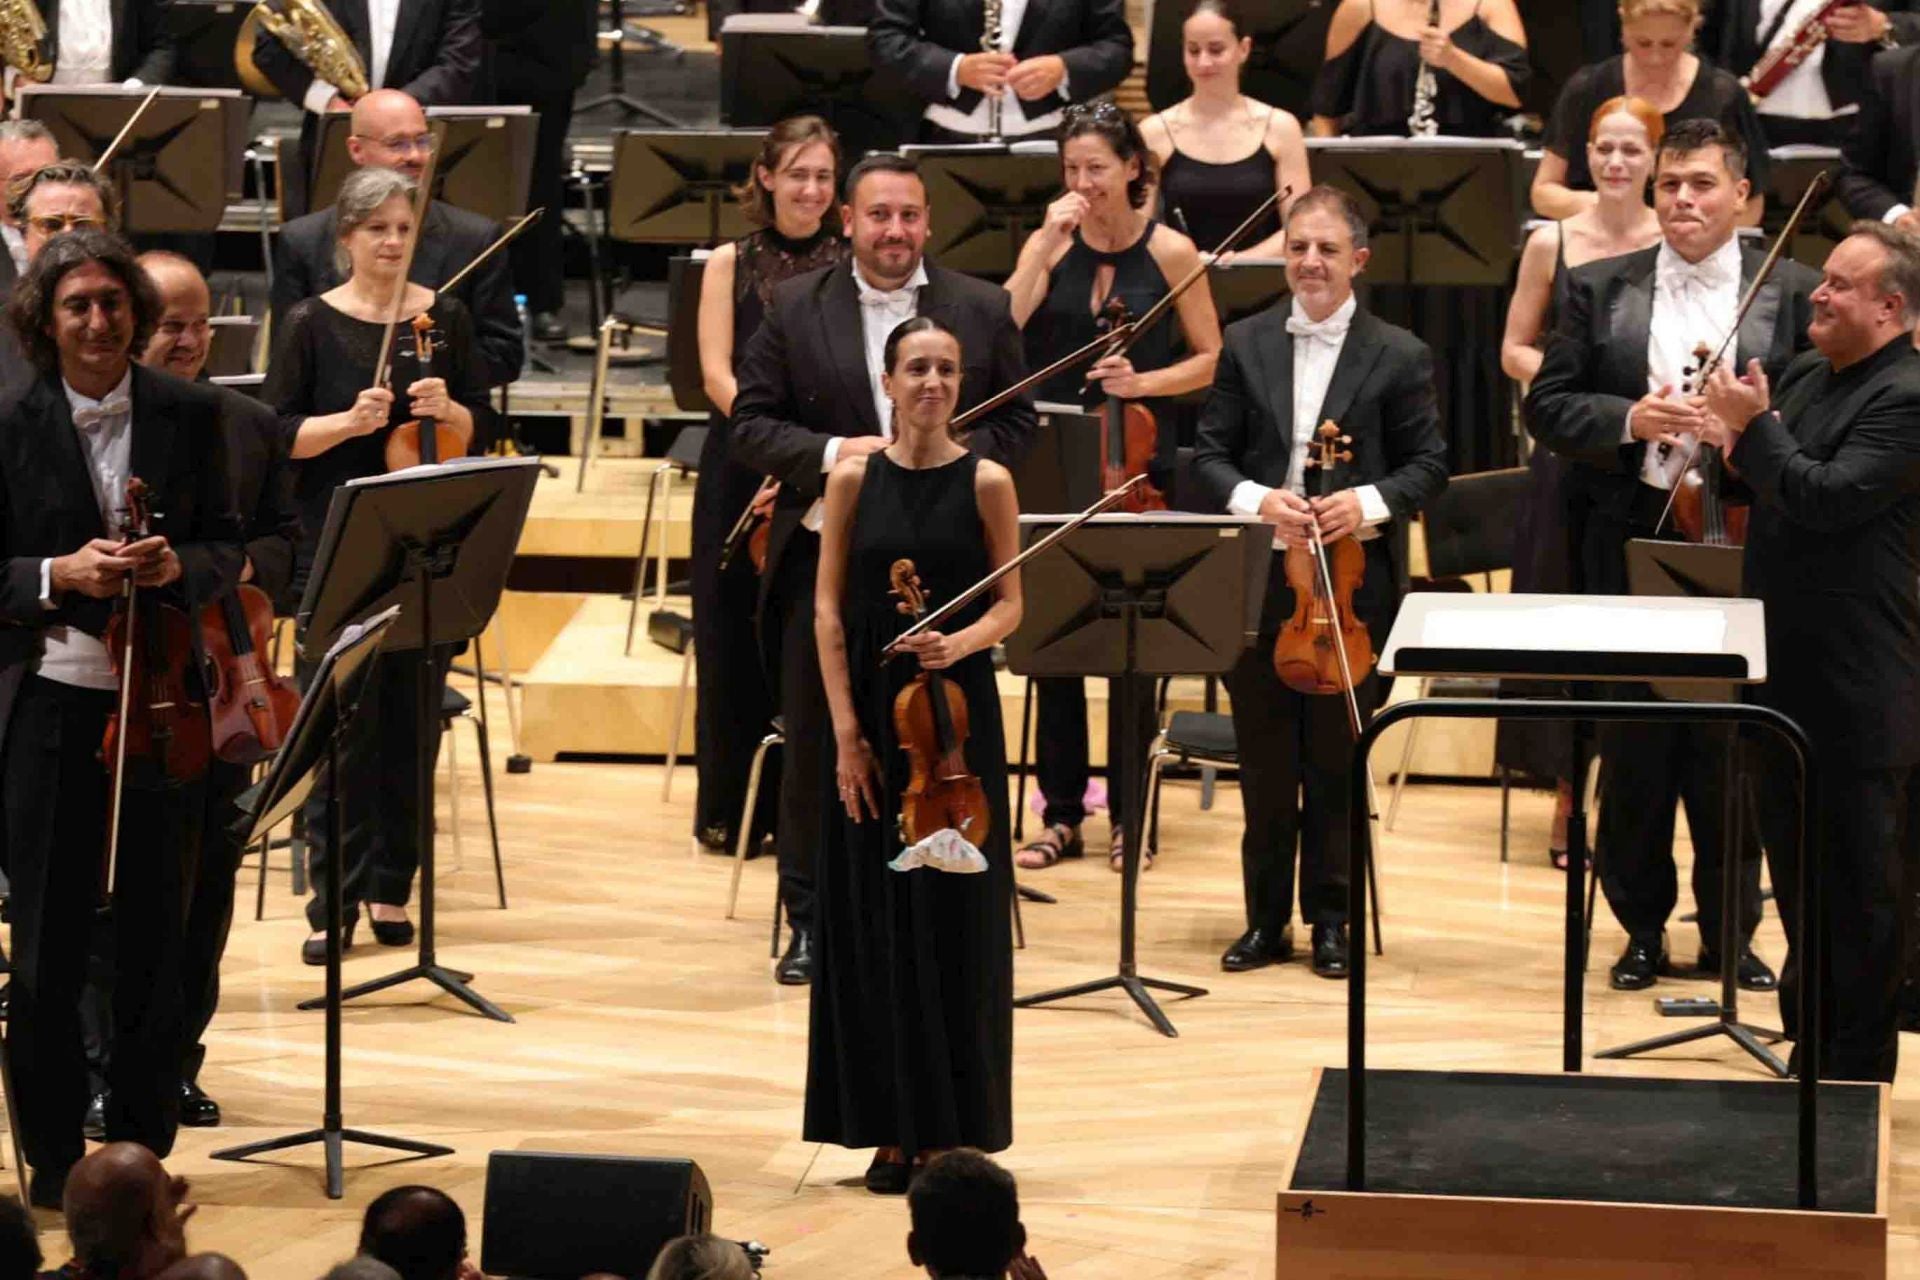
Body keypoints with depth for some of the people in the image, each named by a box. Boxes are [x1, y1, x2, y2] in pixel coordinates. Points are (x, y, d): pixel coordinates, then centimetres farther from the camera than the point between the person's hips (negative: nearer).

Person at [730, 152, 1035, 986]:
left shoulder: (982, 309, 3)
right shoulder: (794, 308, 3)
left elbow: (1015, 420, 5)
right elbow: (750, 423, 1)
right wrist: (832, 452, -16)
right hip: (824, 553, 0)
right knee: (815, 744, 5)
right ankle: (811, 919, 15)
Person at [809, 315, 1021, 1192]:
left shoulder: (986, 483, 1)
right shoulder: (854, 480, 3)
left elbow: (1009, 604, 2)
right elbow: (829, 610, 1)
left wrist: (959, 642, -20)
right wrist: (845, 732, -7)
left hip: (956, 711, -1)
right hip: (870, 712, 1)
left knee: (954, 918, 1)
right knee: (873, 916, 3)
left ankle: (953, 1127, 9)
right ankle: (891, 1128, 11)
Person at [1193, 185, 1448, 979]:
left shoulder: (1398, 356, 1)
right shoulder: (1245, 345, 7)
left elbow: (1428, 465, 2)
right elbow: (1210, 455, 5)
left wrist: (1371, 502, -16)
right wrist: (1256, 499, -14)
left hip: (1352, 583, -2)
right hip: (1258, 580, 2)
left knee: (1337, 760, 5)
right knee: (1264, 760, 7)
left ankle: (1331, 918, 15)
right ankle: (1266, 918, 16)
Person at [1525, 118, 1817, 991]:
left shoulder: (1792, 294, 4)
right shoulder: (1599, 290, 7)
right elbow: (1546, 405, 3)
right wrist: (1628, 420, -14)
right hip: (1632, 545, 1)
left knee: (1733, 746, 4)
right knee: (1633, 743, 6)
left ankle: (1732, 931, 16)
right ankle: (1643, 927, 18)